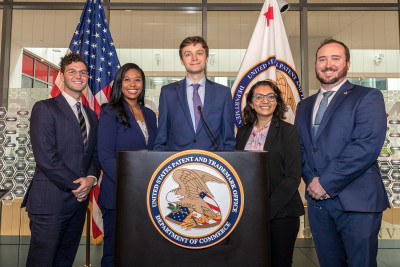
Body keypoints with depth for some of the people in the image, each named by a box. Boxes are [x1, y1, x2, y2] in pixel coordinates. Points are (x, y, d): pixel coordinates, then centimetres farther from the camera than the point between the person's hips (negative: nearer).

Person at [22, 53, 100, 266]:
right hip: (50, 201, -6)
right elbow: (45, 157, -14)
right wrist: (76, 185, -12)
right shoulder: (45, 108, -5)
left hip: (79, 201, 6)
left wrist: (91, 178, -6)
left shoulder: (91, 115, 16)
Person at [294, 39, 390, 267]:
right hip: (318, 200, 5)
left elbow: (368, 146, -14)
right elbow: (300, 148, 12)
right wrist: (312, 180, -6)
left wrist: (327, 183, -15)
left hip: (357, 200, -4)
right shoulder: (305, 106, 17)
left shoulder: (368, 97, -1)